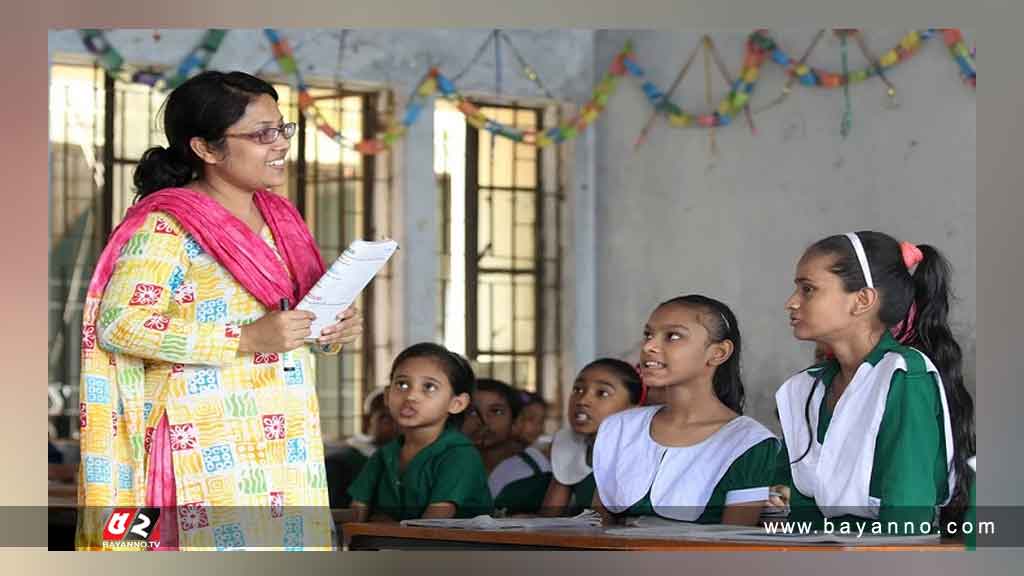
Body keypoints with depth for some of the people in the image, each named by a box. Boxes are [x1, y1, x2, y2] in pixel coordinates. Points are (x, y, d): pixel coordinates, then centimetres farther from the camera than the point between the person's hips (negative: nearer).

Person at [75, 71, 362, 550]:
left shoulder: (277, 217, 15)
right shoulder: (167, 226, -9)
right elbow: (119, 323, -18)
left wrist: (328, 335, 3)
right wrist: (247, 339, -21)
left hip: (283, 442, 7)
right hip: (208, 451, -7)